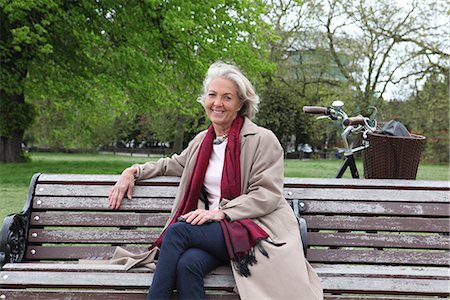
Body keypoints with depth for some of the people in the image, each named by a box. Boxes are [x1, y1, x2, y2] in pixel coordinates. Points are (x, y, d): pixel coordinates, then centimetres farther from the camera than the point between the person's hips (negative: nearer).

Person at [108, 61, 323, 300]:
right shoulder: (202, 140, 17)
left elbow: (267, 195, -9)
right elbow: (174, 164, 33)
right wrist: (133, 171, 18)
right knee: (187, 264, -30)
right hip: (215, 228, 5)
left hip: (254, 229, -4)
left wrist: (221, 212, -19)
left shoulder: (263, 140, -2)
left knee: (178, 231, -26)